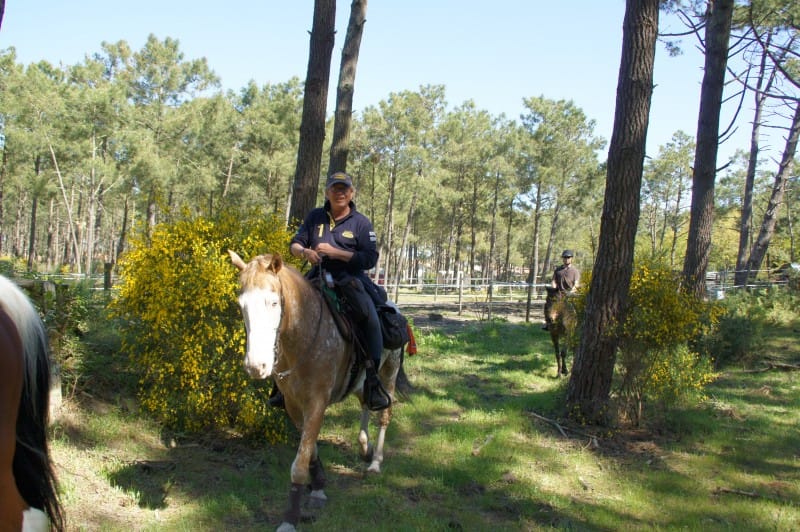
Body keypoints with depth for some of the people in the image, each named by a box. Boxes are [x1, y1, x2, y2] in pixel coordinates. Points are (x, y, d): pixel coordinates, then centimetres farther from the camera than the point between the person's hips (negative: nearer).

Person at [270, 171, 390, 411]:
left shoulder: (361, 222, 0)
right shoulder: (315, 217, 10)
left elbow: (370, 259, -7)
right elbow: (294, 244, 12)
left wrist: (336, 252, -18)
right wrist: (304, 252, -14)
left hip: (351, 279, -3)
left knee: (370, 317, -29)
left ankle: (372, 382, -23)